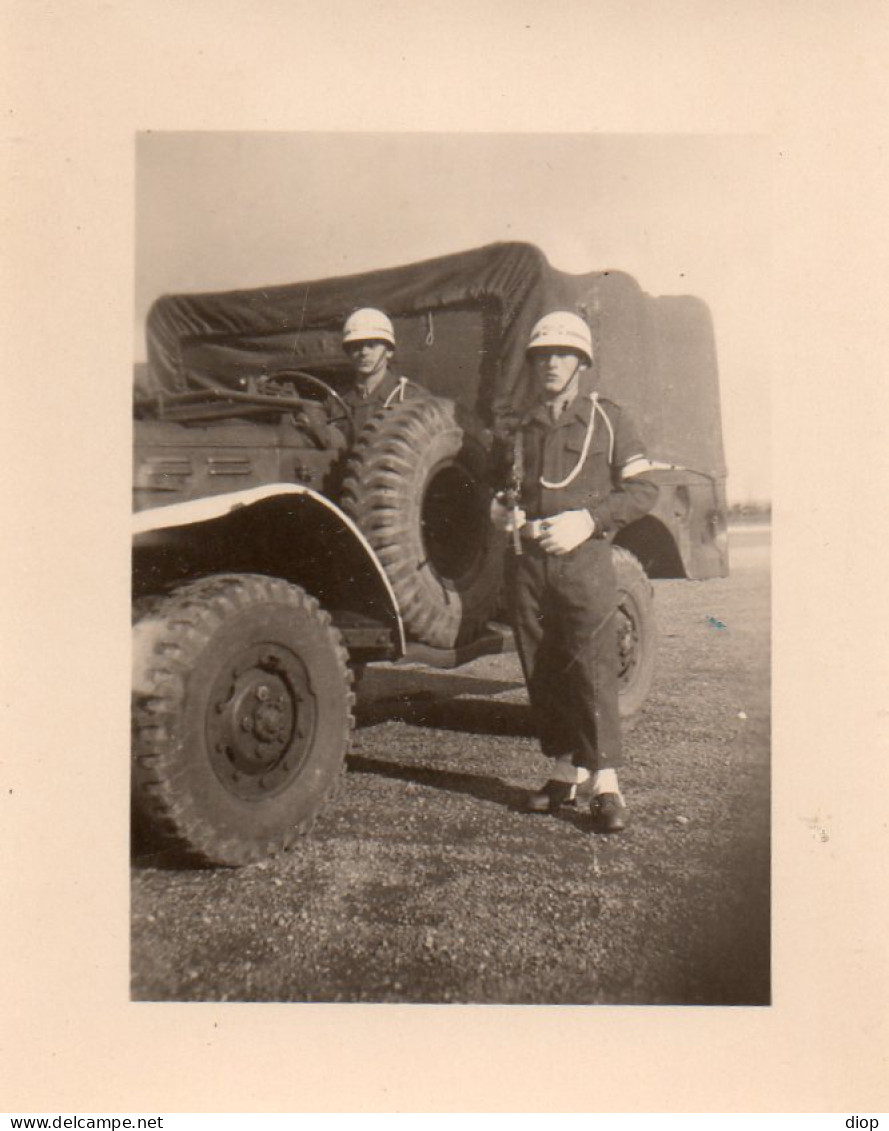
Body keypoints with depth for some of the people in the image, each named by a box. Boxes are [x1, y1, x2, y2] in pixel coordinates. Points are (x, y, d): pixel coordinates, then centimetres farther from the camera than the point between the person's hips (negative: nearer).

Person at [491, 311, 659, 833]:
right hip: (526, 561, 5)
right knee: (542, 672, 6)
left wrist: (586, 520, -14)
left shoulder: (610, 418, 4)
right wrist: (501, 508, 5)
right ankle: (567, 771, 17)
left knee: (592, 669, -10)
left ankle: (606, 784, -6)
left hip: (583, 560, -5)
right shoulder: (523, 428, 20)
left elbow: (643, 490, -2)